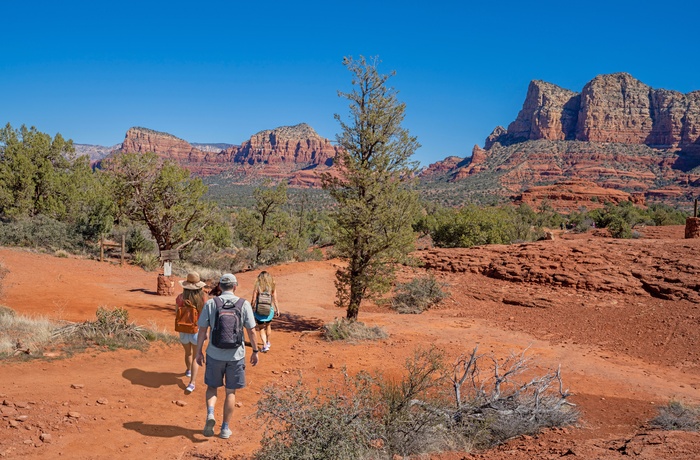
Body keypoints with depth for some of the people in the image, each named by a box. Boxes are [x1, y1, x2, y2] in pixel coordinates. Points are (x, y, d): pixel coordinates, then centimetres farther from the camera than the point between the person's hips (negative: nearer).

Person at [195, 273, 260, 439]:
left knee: (212, 387, 20)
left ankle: (210, 414, -4)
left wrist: (199, 351, 8)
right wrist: (255, 351, 7)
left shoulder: (210, 304, -5)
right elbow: (251, 331, -5)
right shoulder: (244, 304, -6)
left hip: (215, 354, 0)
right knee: (231, 392, 13)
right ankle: (225, 428, 18)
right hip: (236, 355, 0)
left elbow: (202, 331, -3)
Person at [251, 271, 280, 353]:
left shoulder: (257, 287, -11)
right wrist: (277, 309, 9)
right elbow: (275, 300, -3)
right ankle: (268, 342, 42)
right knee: (268, 326, 27)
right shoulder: (272, 287, -6)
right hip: (269, 310, 2)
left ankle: (265, 345, -4)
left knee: (261, 329, 11)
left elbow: (253, 301, -10)